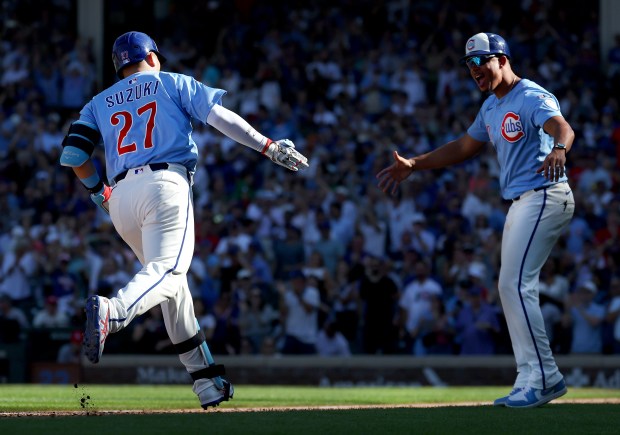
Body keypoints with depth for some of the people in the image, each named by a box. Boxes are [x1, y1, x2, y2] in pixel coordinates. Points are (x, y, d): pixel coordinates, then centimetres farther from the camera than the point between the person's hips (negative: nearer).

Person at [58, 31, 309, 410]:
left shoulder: (100, 103, 24)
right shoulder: (174, 83, 16)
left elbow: (72, 154, 13)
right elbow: (221, 116, 2)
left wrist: (99, 191, 28)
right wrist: (270, 147, 2)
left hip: (120, 195, 5)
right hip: (165, 183, -5)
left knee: (171, 282, 15)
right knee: (166, 270, -20)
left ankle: (207, 379, 12)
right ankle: (113, 312, -51)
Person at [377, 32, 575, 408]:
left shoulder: (532, 97, -13)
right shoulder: (492, 107, 17)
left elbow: (562, 127, -32)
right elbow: (464, 147, 27)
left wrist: (558, 149, -55)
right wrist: (413, 165, 22)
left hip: (544, 197, -10)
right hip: (521, 203, 10)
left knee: (515, 283, -16)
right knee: (512, 287, 10)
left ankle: (541, 379, -15)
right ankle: (542, 379, 14)